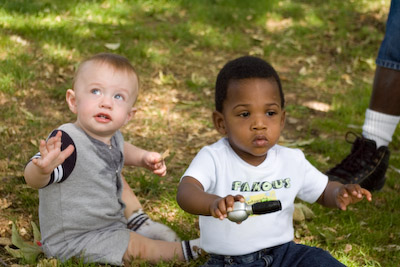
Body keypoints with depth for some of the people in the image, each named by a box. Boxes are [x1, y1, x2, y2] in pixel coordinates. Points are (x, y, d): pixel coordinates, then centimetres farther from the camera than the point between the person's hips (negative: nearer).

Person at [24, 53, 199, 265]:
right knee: (135, 246, -13)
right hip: (71, 242, -9)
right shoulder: (66, 142, -33)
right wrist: (44, 167, -67)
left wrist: (143, 157, 1)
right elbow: (33, 179, -45)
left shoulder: (111, 136, -7)